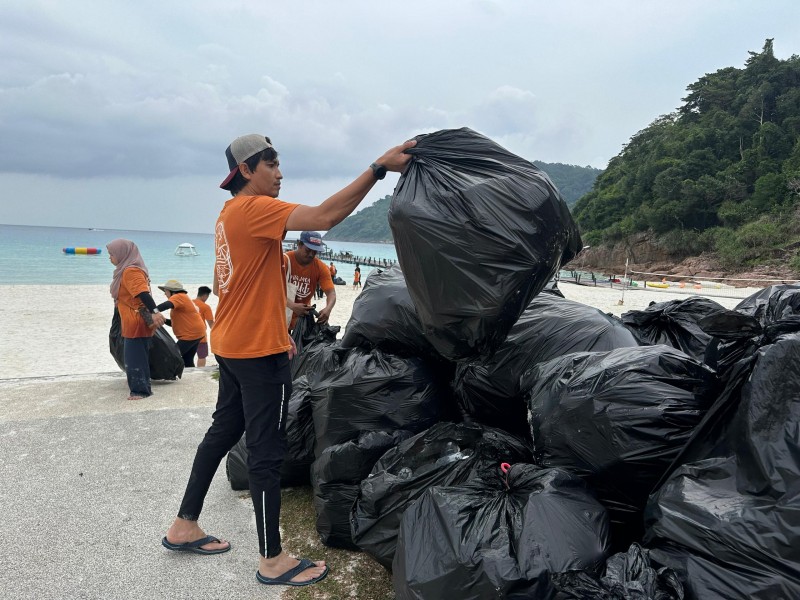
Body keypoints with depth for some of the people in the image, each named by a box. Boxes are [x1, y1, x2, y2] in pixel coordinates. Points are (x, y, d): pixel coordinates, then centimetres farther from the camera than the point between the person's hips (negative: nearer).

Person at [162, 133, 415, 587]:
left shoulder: (231, 213, 14)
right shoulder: (254, 208, -16)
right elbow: (324, 217, -30)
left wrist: (276, 329, 19)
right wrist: (380, 168, -29)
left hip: (232, 346, 10)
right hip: (259, 352, -10)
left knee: (222, 432, 19)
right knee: (267, 451, -2)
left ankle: (185, 527, 33)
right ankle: (273, 560, 10)